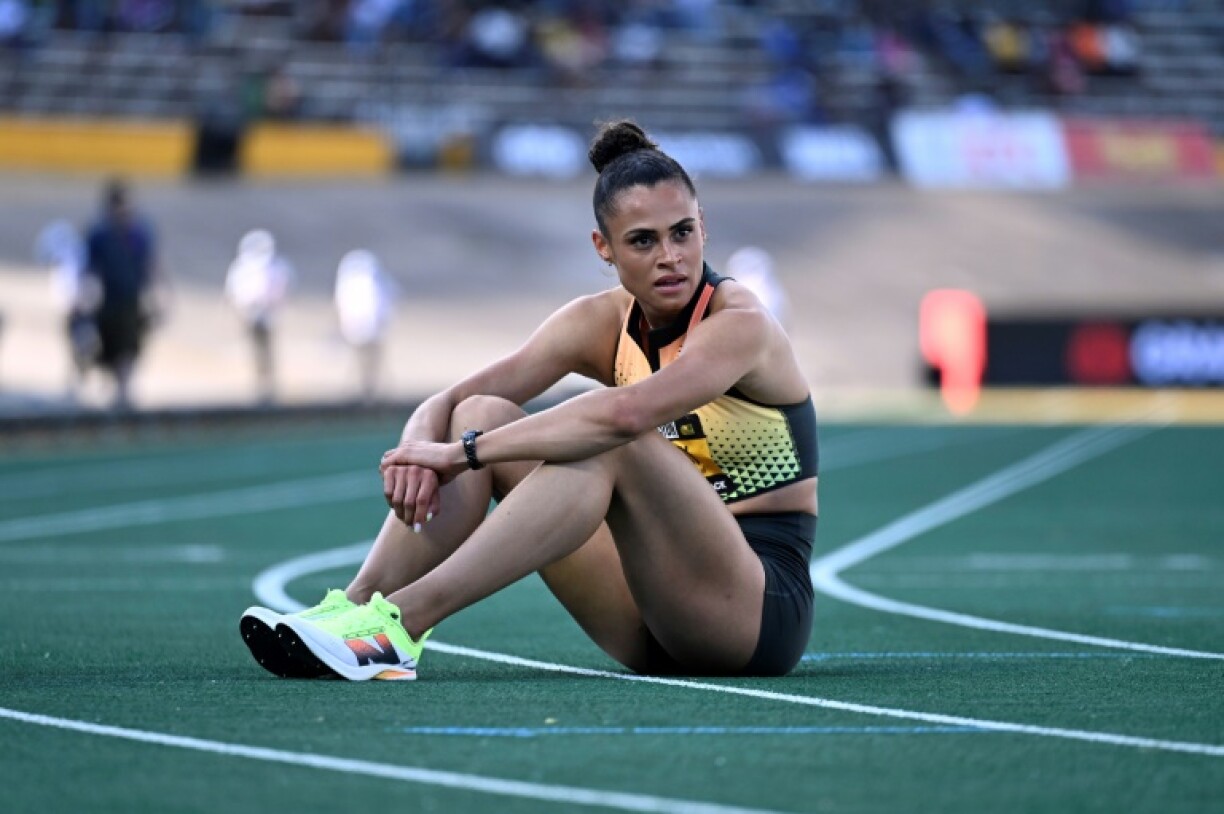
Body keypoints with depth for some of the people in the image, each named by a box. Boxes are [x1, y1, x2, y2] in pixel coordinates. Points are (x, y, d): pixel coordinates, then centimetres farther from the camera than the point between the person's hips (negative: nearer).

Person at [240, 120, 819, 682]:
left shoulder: (739, 324, -15)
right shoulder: (602, 323, 4)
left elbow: (626, 413, -35)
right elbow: (445, 403, -1)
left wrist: (463, 452, -32)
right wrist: (421, 451, -26)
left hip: (762, 609, -6)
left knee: (611, 443, -31)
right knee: (483, 414, -6)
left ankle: (403, 621, -39)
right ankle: (356, 607, -24)